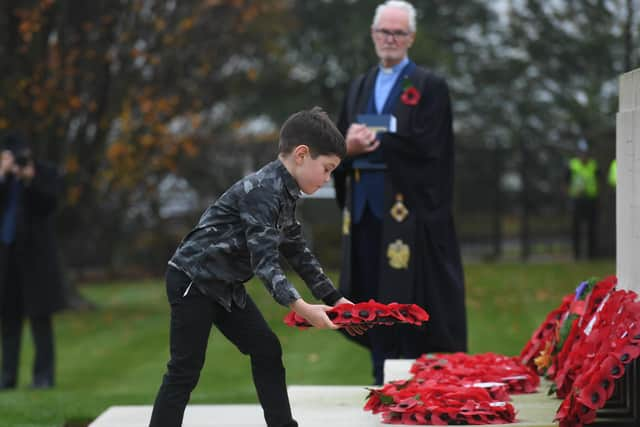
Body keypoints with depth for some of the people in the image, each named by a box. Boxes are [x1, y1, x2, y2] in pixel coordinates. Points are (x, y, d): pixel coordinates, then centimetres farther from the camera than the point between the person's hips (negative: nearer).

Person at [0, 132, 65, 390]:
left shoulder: (46, 174, 2)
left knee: (40, 316, -5)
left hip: (35, 253, -3)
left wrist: (30, 180, -22)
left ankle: (43, 375, -4)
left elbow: (49, 204, -11)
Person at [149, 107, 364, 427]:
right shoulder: (263, 191, -25)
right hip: (192, 280, -10)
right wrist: (299, 307, -38)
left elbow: (297, 253, 16)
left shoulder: (284, 194, 7)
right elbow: (264, 261, -30)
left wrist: (334, 299, 14)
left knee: (267, 352, 9)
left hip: (224, 286, 10)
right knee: (185, 370, -8)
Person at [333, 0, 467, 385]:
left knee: (406, 297, -6)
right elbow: (340, 142, 13)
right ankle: (382, 379, 11)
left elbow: (425, 146, -12)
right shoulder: (359, 87, 19)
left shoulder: (430, 87, 0)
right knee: (372, 294, 5)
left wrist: (371, 143, -12)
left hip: (408, 207, -5)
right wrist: (349, 146, -10)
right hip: (365, 206, 5)